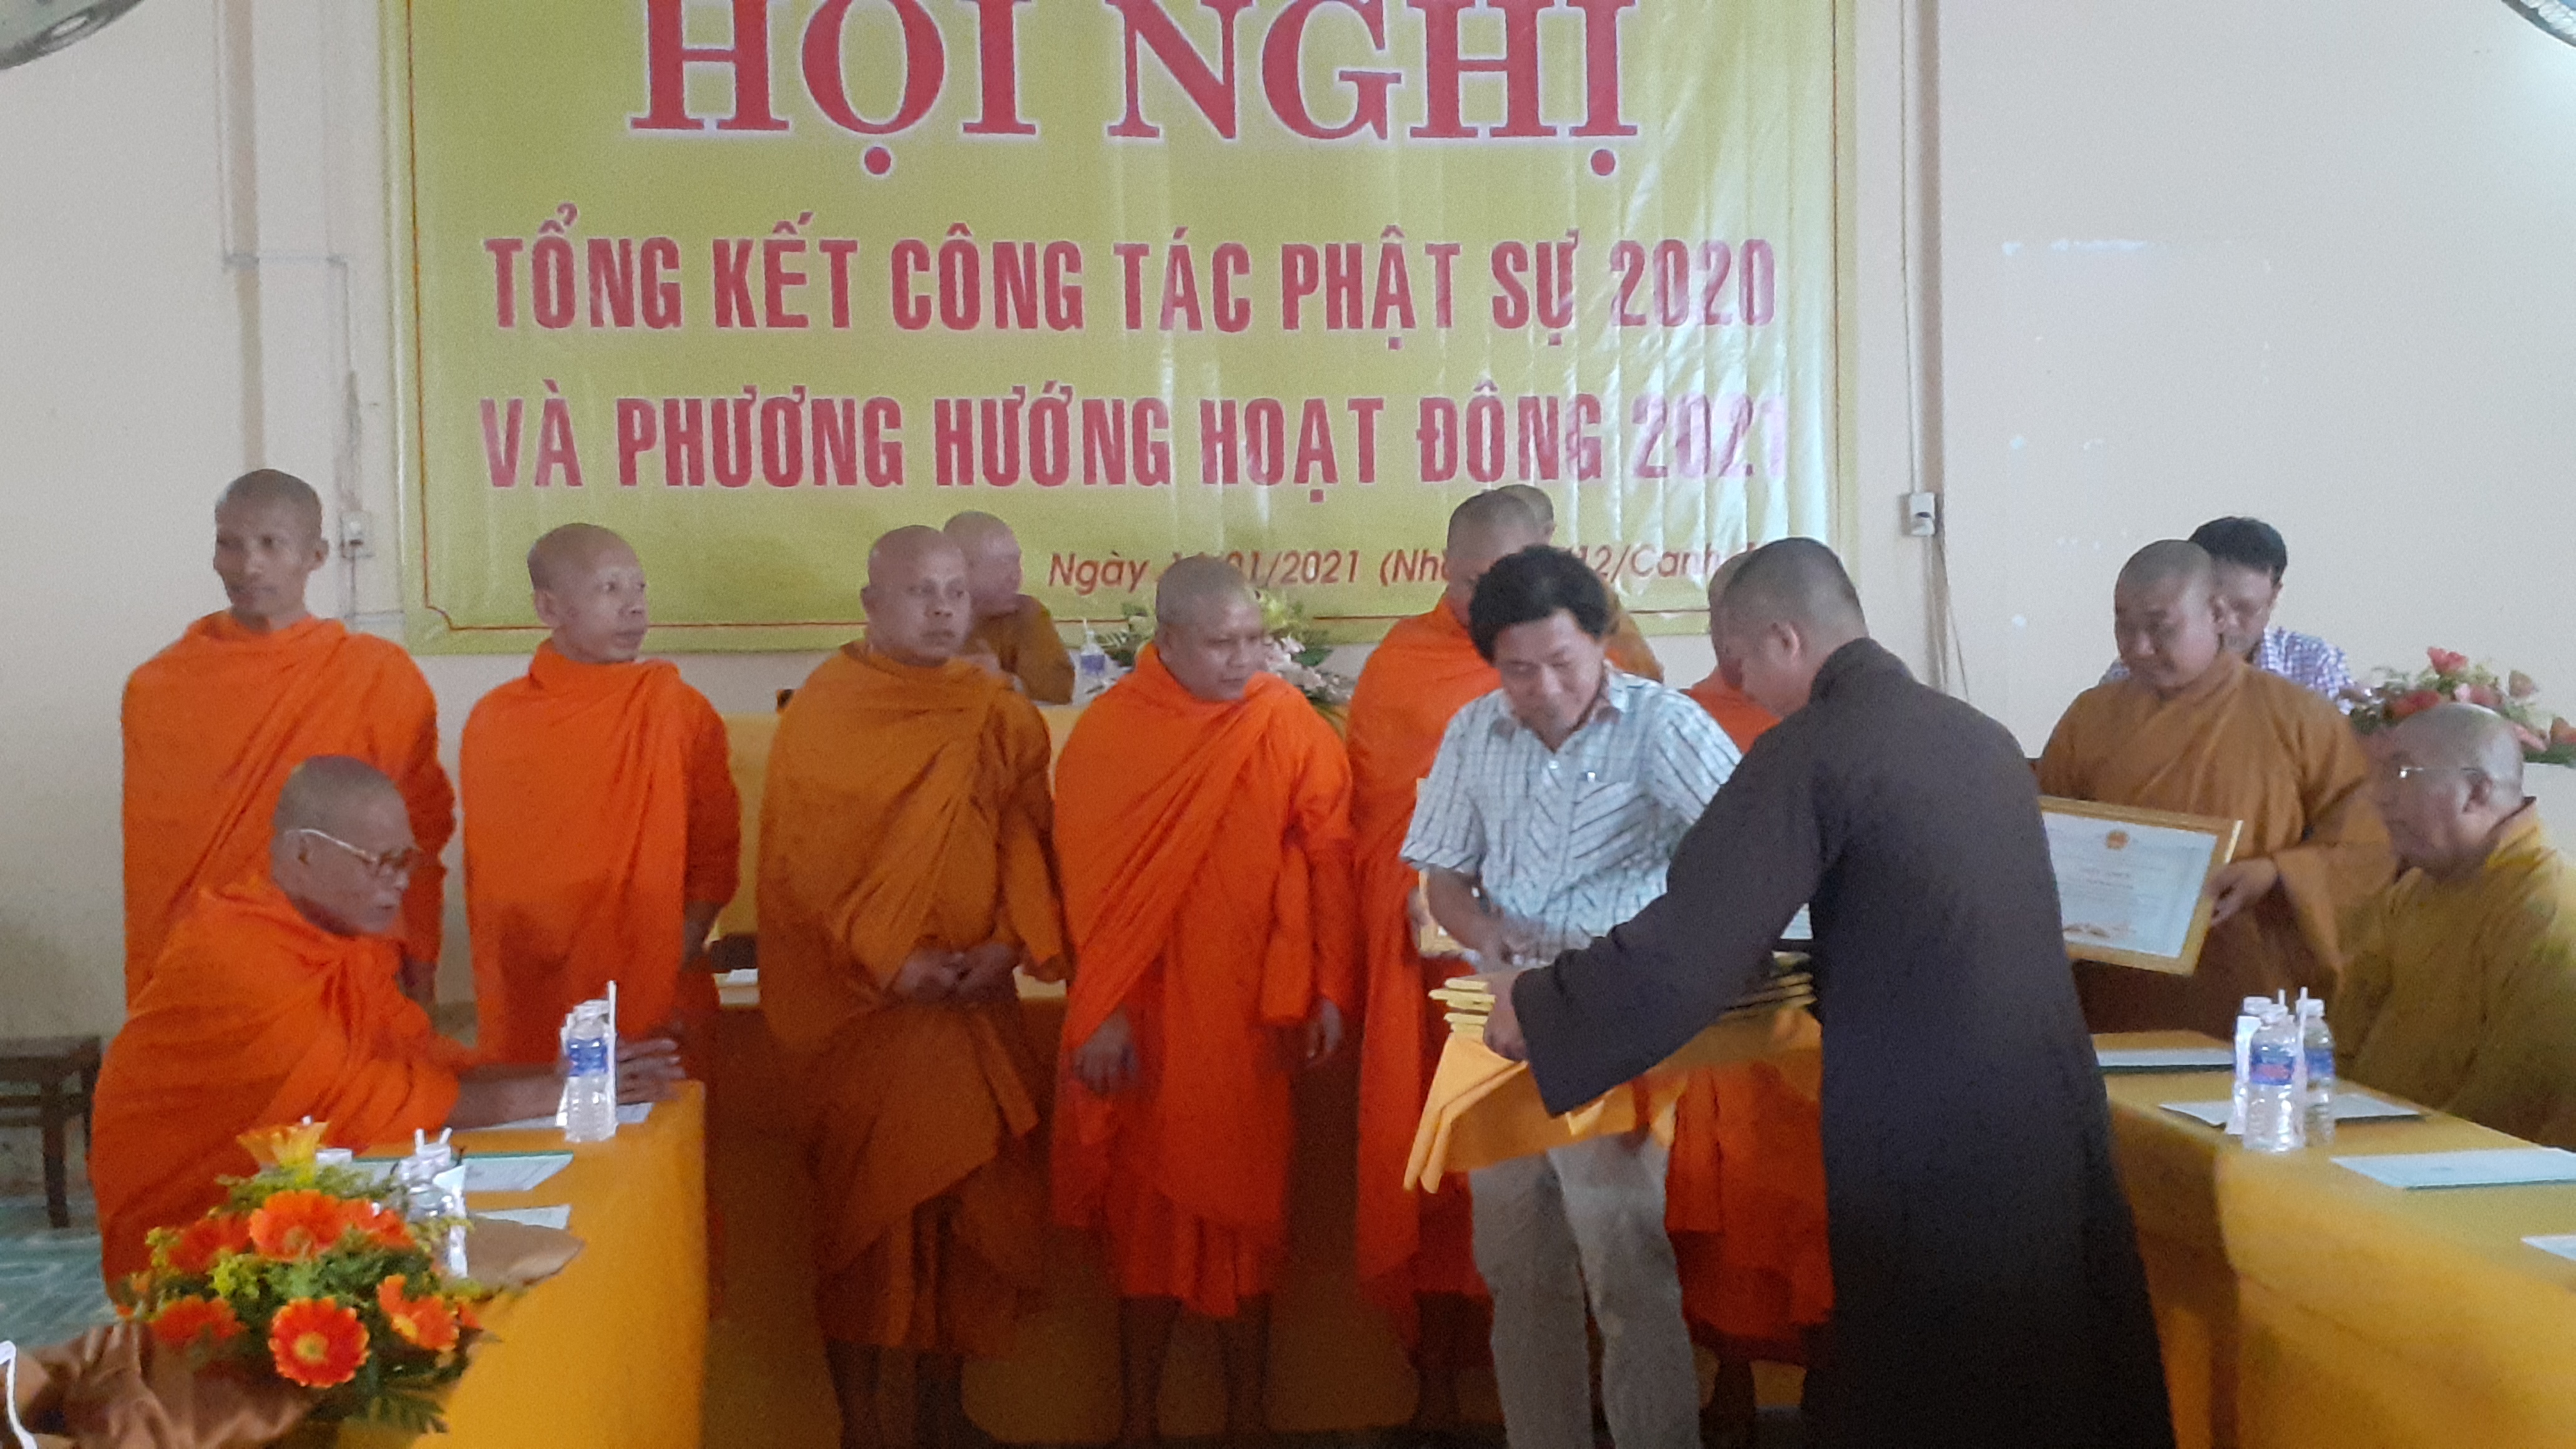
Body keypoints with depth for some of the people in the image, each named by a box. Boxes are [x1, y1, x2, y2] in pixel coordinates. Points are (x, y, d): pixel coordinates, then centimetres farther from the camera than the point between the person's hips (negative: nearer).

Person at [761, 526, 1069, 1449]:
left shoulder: (1002, 717, 8)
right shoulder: (821, 712, -2)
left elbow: (1029, 842, 5)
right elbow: (803, 861, -7)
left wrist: (1011, 943, -12)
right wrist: (888, 959, -15)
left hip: (977, 1004, 3)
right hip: (863, 1004, -3)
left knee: (966, 1206, 5)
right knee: (866, 1208, 1)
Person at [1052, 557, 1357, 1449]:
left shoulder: (1289, 725, -3)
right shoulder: (1108, 732, -3)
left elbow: (1328, 861, -3)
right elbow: (1086, 877, -5)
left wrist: (1327, 992, -6)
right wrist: (1102, 1011, -11)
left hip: (1250, 1011, 0)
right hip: (1145, 1014, 0)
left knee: (1243, 1205, 8)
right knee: (1147, 1205, 9)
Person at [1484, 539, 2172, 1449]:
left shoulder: (1809, 751, -12)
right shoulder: (1978, 733, 10)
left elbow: (1684, 949, -15)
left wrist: (1531, 1006, -1)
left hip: (1933, 1138, -7)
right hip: (2053, 1113, 7)